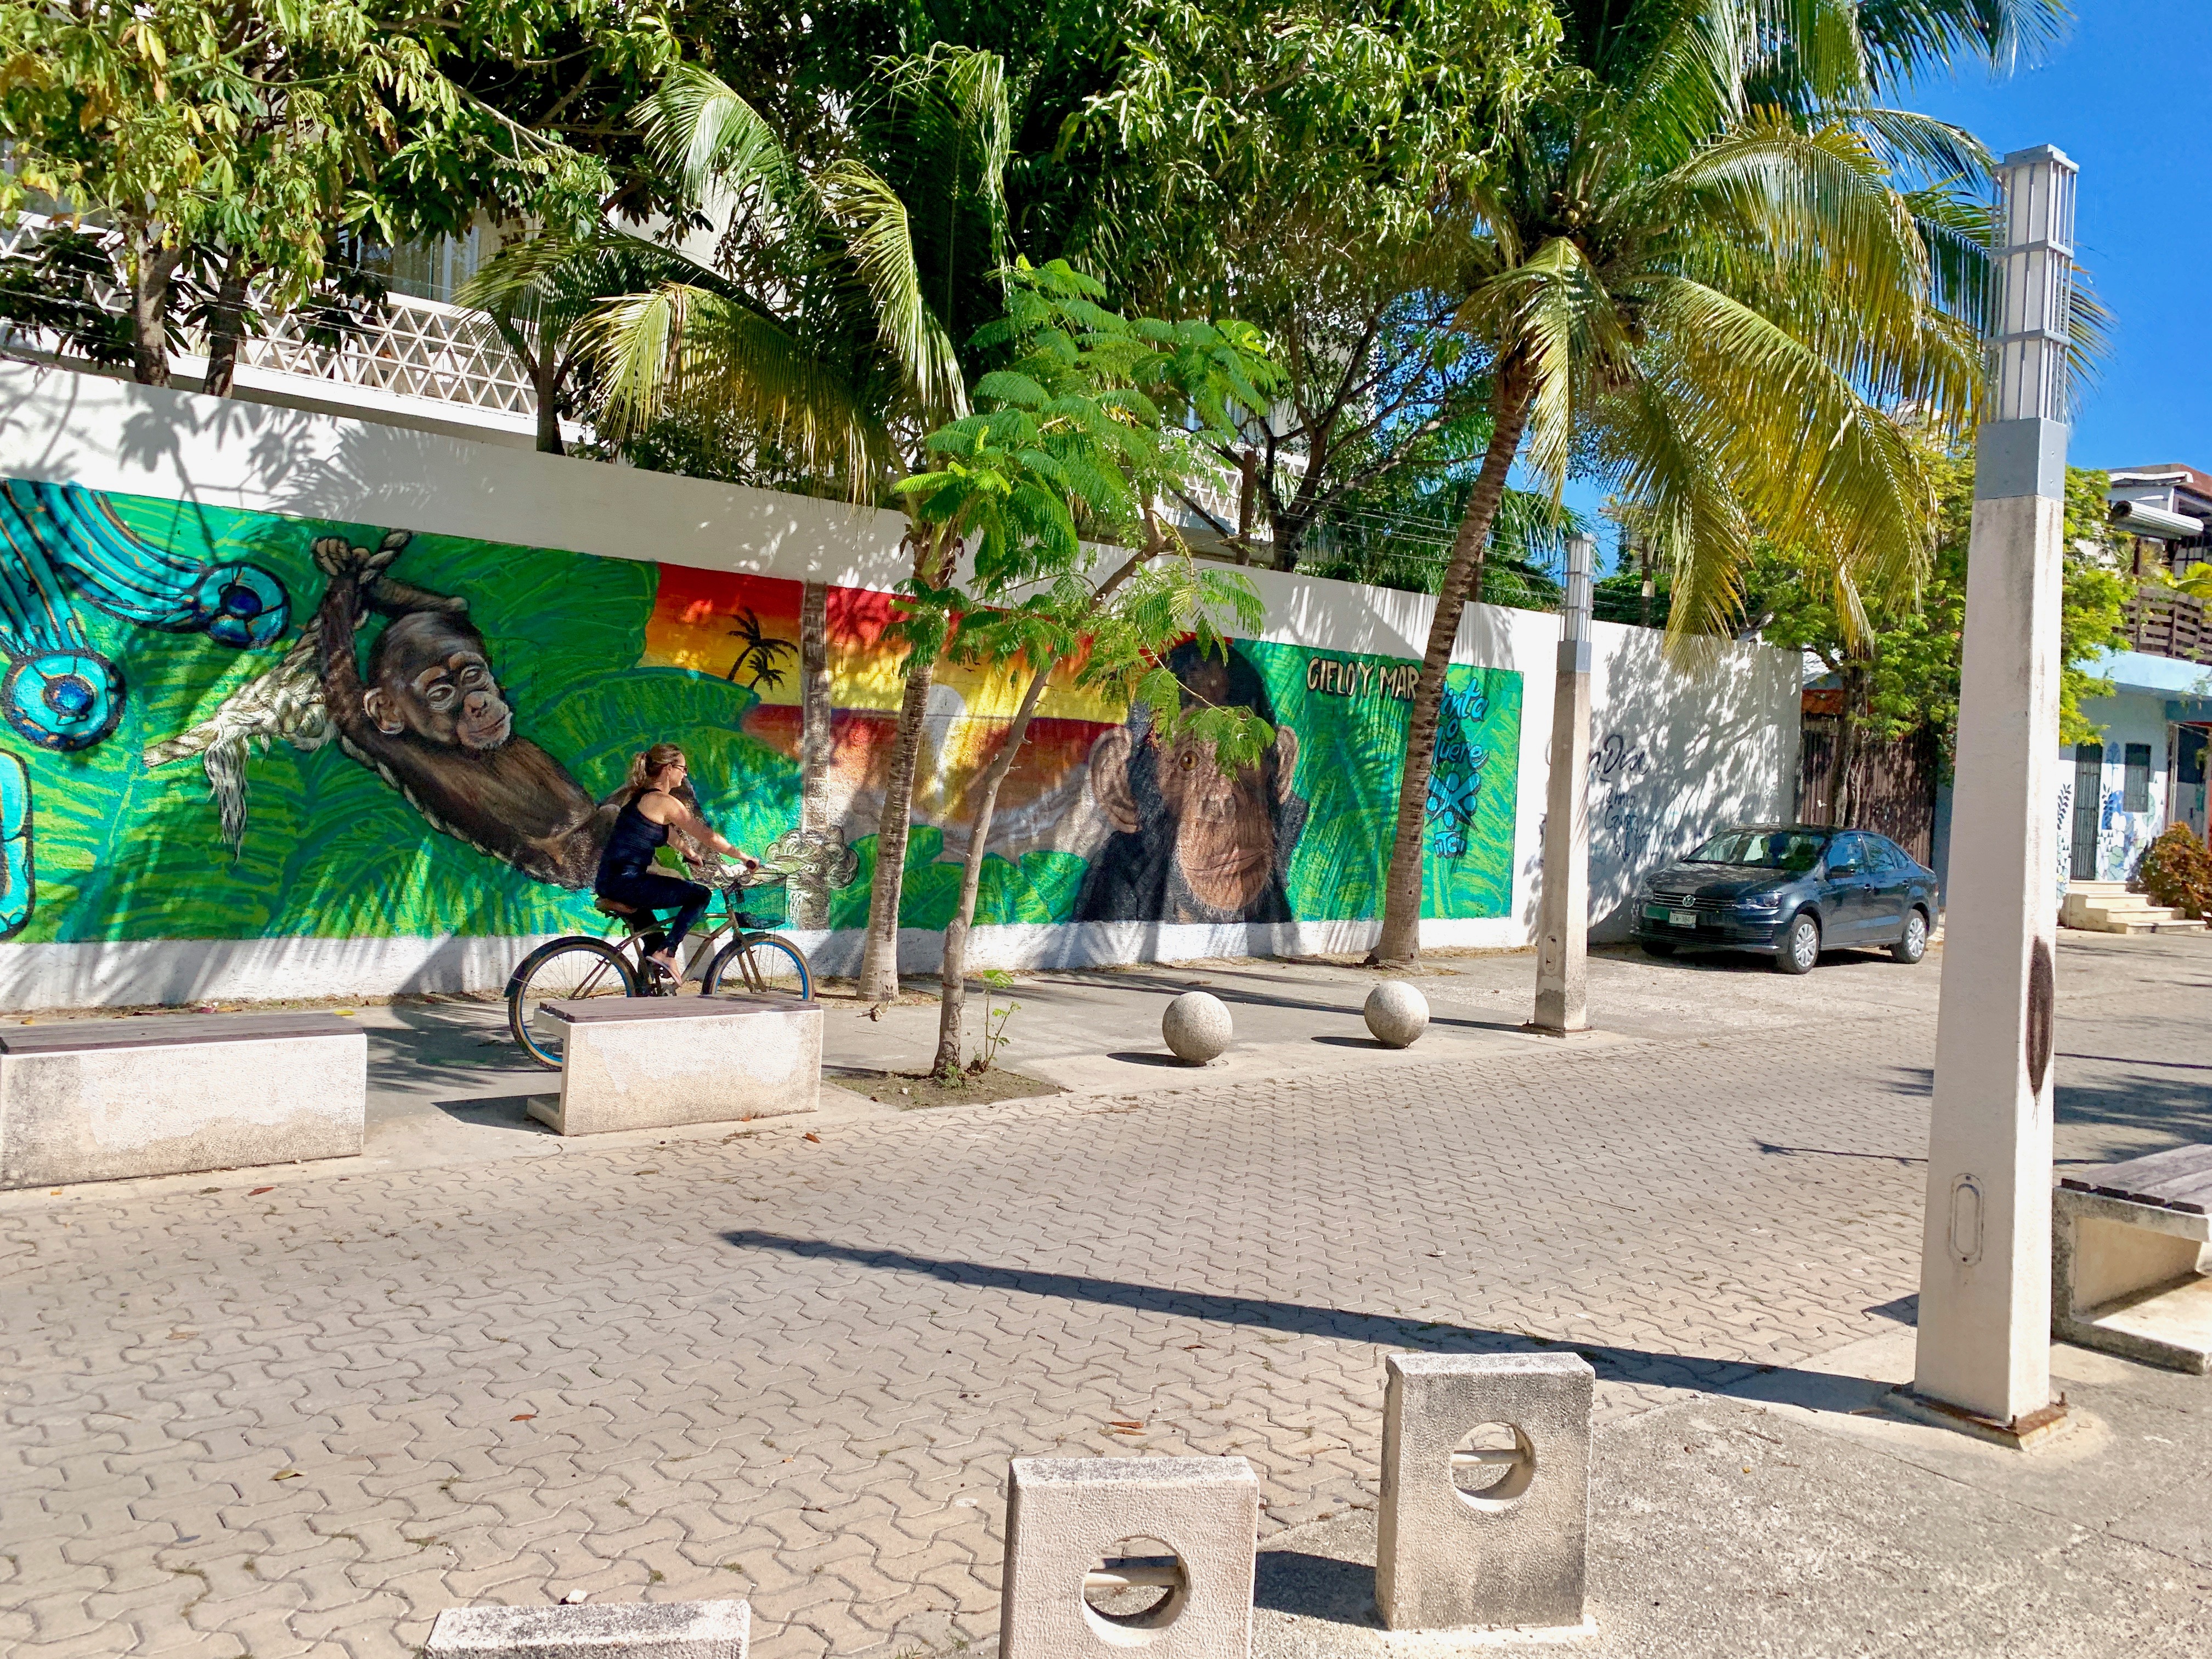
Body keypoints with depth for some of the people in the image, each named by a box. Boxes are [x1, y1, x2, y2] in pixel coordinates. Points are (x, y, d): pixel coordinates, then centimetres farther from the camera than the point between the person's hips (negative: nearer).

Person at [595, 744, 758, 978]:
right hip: (627, 883, -9)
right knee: (700, 895, -1)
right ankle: (666, 952, -5)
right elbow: (708, 837, -9)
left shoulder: (638, 795, 16)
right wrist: (744, 857, 0)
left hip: (607, 883, 9)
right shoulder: (665, 801, -10)